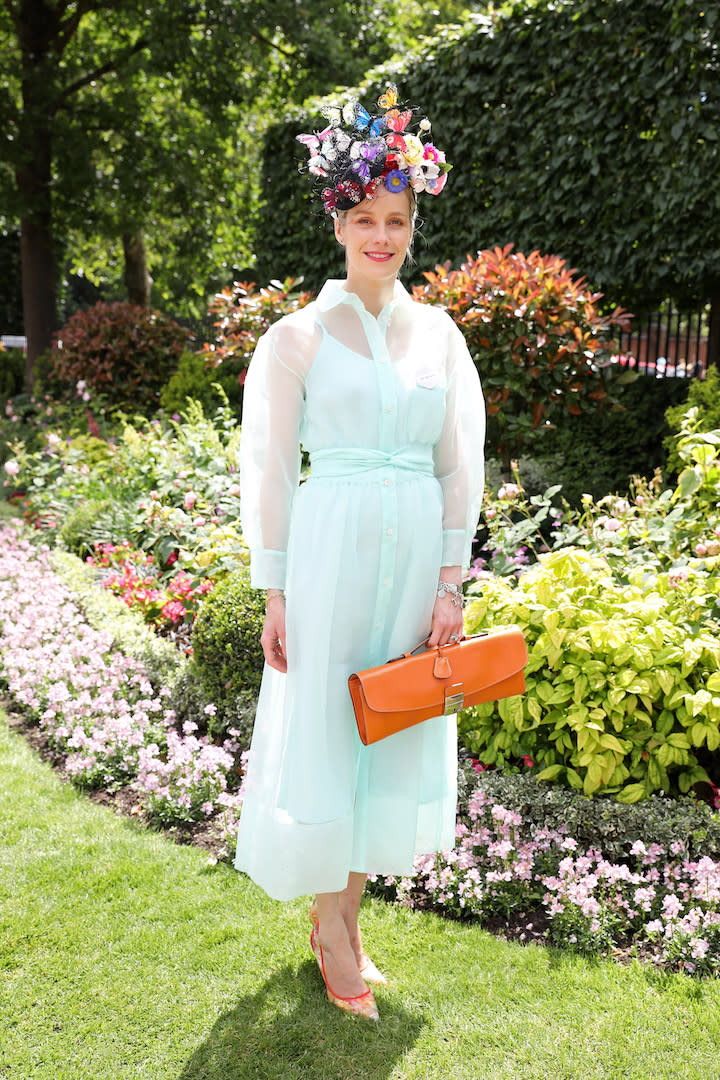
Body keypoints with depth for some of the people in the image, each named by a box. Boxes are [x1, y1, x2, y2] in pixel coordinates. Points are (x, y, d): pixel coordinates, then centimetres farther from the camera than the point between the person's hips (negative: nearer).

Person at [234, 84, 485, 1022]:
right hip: (331, 548, -3)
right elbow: (269, 468, -2)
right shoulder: (300, 335, -2)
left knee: (397, 731, 11)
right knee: (324, 730, 4)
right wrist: (272, 592, -6)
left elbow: (462, 463, 7)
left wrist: (451, 581, 1)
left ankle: (350, 914, 29)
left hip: (416, 551, 4)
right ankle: (329, 922, 23)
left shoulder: (437, 331, 7)